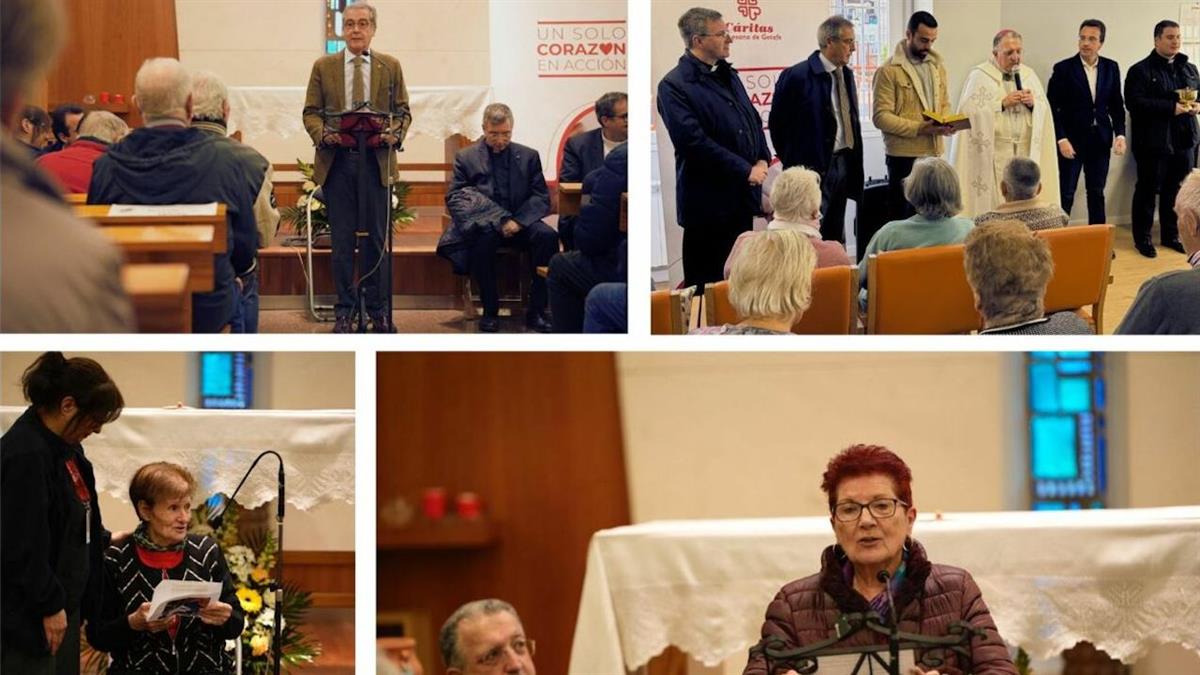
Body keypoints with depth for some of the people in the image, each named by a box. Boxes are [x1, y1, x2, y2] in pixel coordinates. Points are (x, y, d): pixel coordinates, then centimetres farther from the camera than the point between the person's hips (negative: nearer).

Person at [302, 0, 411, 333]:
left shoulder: (390, 66, 9)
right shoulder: (323, 67, 8)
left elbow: (403, 111, 8)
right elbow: (311, 112, 7)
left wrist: (395, 134, -12)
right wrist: (322, 134, -14)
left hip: (376, 160, 0)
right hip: (336, 160, 0)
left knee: (377, 238, 1)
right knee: (342, 239, 2)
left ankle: (379, 310, 10)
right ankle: (344, 310, 9)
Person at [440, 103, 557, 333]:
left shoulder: (529, 156, 13)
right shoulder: (466, 157, 9)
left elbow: (542, 198, 7)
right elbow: (454, 199, 0)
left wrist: (518, 221, -14)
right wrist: (496, 221, -16)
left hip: (520, 225, 2)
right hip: (484, 225, -2)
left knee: (547, 235, -30)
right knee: (484, 237, -37)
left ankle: (536, 311, -22)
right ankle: (490, 311, -23)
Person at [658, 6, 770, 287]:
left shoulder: (728, 75, 14)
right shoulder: (674, 86, -12)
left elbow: (753, 119, 21)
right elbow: (693, 141, -20)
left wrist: (762, 159, 1)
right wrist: (745, 170, -16)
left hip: (742, 198, 8)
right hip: (709, 200, -8)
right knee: (707, 284, 0)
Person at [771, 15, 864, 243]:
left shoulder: (846, 74, 10)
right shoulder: (797, 77, -14)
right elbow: (777, 123, -7)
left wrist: (853, 161, 14)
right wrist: (793, 162, -1)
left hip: (843, 163, 7)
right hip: (813, 167, -7)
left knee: (836, 238, 13)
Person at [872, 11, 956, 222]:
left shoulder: (937, 66, 12)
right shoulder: (889, 71, -9)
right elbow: (881, 116, -15)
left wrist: (946, 123, -4)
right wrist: (919, 128, -22)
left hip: (934, 154, 6)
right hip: (904, 156, -6)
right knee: (903, 218, 1)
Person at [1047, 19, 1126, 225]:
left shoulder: (1111, 68, 5)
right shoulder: (1063, 68, -6)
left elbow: (1117, 105, 10)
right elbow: (1052, 108, -6)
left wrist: (1120, 134, -2)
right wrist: (1061, 139, -14)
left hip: (1100, 140, 4)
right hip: (1071, 141, -4)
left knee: (1097, 193, 11)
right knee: (1065, 195, -1)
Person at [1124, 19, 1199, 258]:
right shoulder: (1140, 70, -6)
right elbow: (1134, 102, -18)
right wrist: (1171, 108, -22)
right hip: (1153, 141, -5)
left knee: (1176, 190, 11)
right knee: (1148, 189, 2)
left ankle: (1171, 234, 23)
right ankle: (1143, 237, 11)